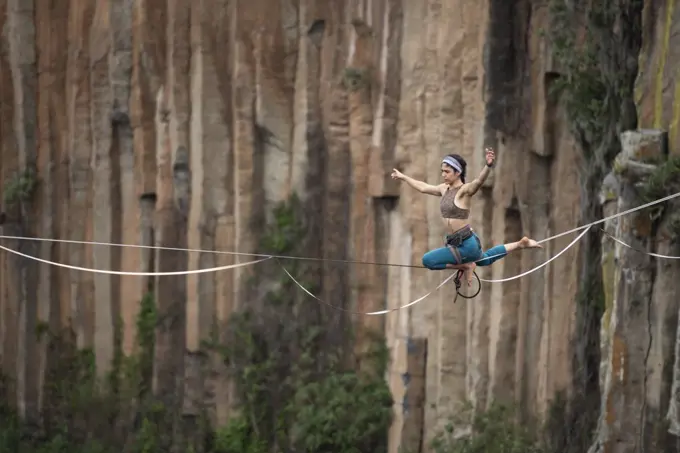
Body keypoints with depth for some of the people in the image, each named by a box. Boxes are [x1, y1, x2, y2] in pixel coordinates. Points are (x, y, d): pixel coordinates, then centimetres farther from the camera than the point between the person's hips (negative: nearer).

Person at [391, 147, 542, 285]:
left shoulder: (465, 190, -17)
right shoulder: (444, 189, 6)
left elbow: (479, 180, -38)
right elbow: (422, 187, 23)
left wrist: (488, 165, -58)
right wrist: (403, 177, 32)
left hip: (466, 243, -9)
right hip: (455, 241, 9)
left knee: (428, 260, -14)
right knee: (485, 259, 32)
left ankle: (466, 266, -3)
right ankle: (520, 244, 38)